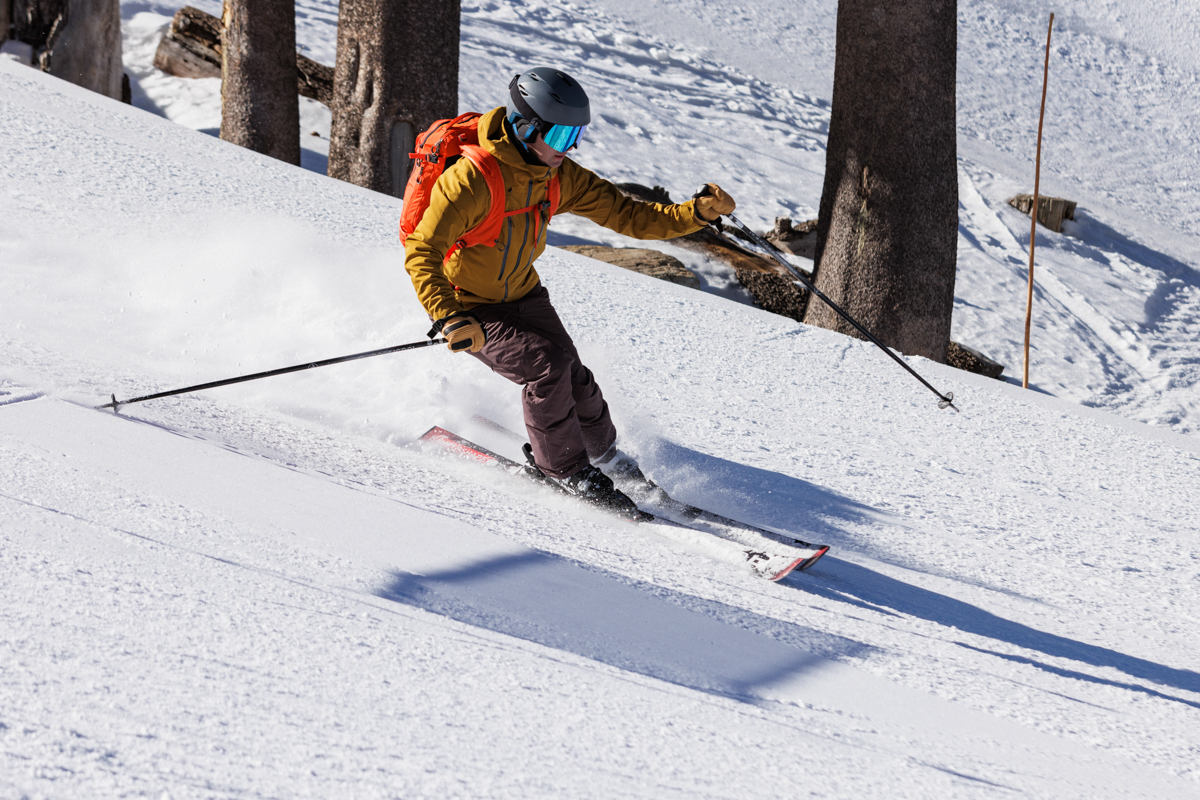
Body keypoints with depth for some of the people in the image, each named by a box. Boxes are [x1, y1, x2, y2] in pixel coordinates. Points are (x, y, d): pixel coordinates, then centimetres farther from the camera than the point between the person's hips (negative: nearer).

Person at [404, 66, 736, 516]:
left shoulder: (561, 178, -9)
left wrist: (696, 214, -21)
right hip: (468, 307, -6)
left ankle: (601, 452, 24)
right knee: (545, 365, -22)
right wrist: (449, 318, -48)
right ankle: (564, 467, -1)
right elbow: (421, 253, -33)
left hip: (522, 295, 6)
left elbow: (628, 216, -5)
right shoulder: (471, 179, -31)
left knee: (571, 378, -5)